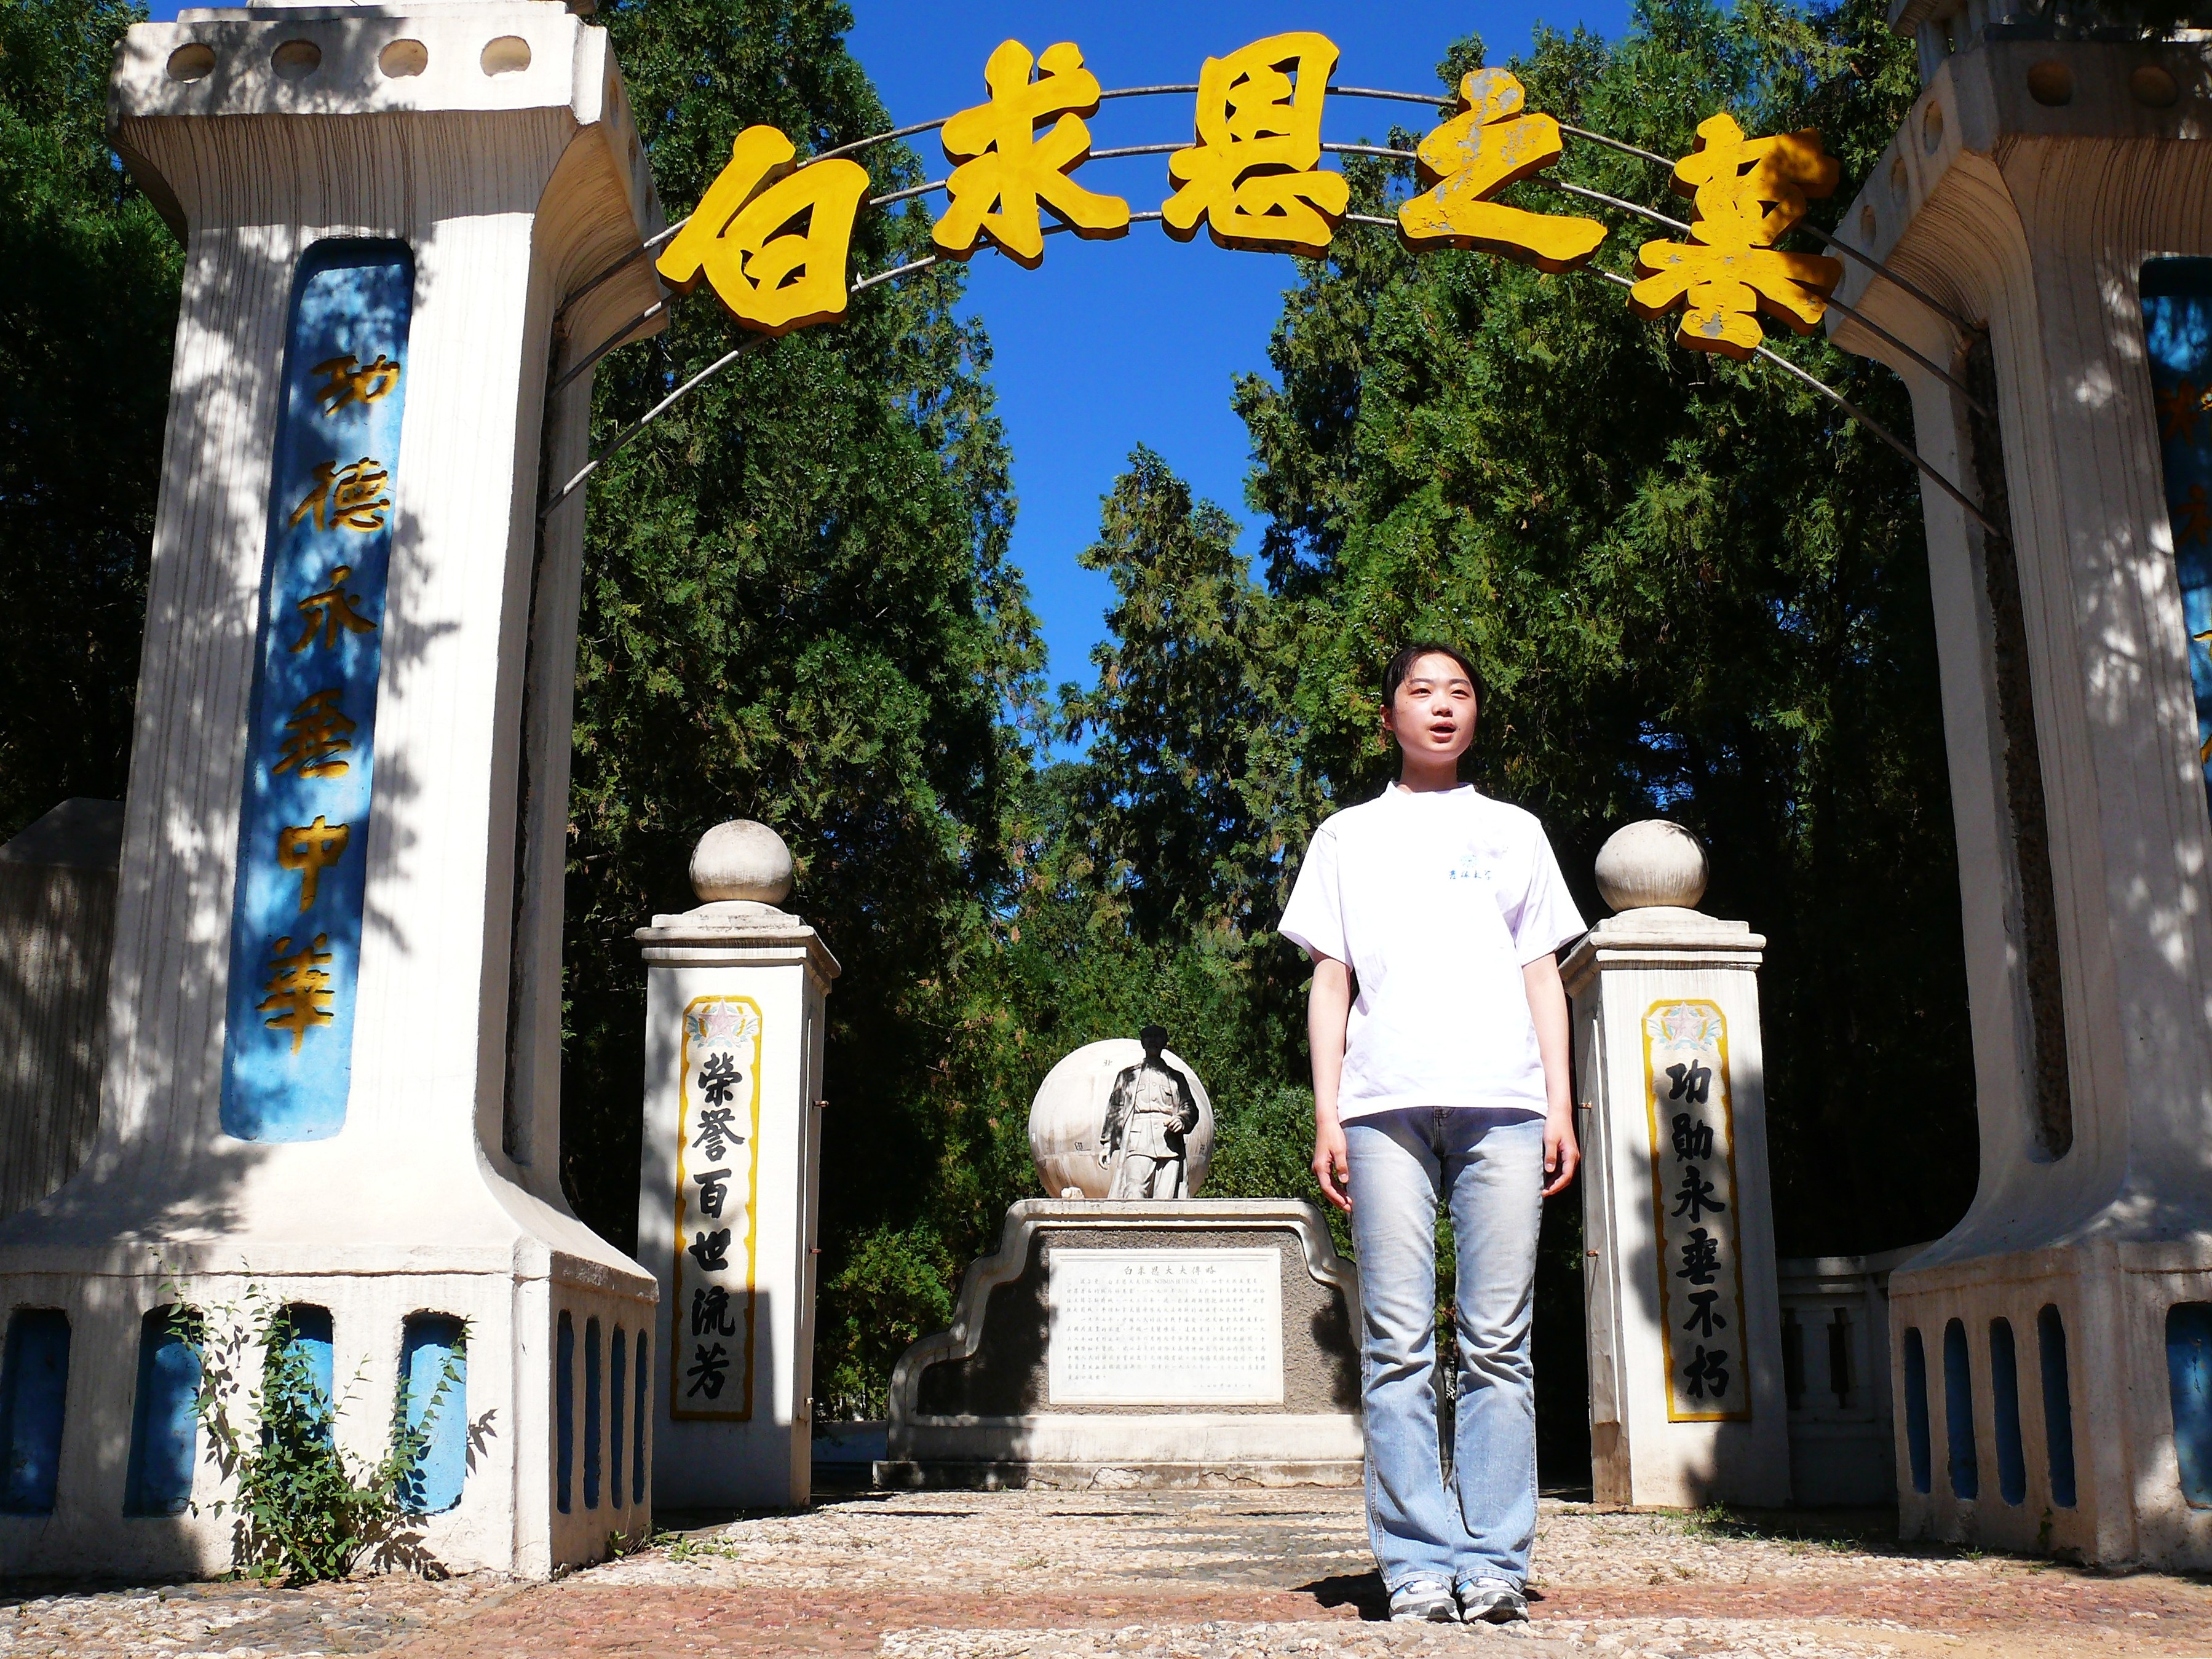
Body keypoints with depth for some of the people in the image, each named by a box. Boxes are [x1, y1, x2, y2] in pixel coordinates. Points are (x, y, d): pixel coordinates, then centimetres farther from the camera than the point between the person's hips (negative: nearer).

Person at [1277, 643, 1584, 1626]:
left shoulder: (1515, 832, 23)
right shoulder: (1348, 836, 20)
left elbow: (1542, 974, 17)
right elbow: (1330, 981, 14)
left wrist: (1561, 1104, 5)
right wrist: (1326, 1114, 3)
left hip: (1504, 1102, 1)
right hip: (1386, 1103, 0)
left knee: (1498, 1344, -4)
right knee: (1398, 1346, -5)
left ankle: (1495, 1563, -2)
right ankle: (1418, 1564, -3)